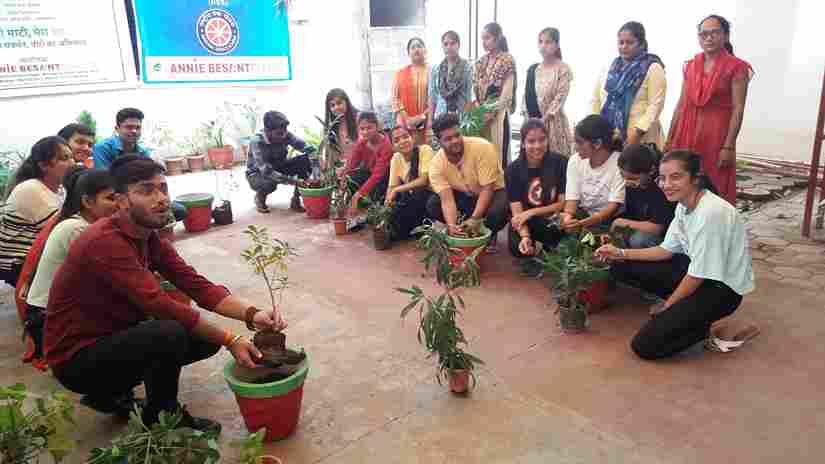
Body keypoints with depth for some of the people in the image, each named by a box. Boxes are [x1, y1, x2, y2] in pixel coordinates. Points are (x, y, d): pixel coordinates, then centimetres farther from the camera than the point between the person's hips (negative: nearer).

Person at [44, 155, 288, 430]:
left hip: (114, 338, 9)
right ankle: (162, 417, -2)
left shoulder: (152, 240, 1)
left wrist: (252, 315, -24)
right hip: (76, 359, -8)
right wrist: (229, 340, -29)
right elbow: (158, 304, -32)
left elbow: (198, 286, -8)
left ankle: (111, 393, 13)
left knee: (206, 336, 1)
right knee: (171, 333, -30)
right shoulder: (105, 241, -26)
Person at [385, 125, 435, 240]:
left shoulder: (425, 150, -16)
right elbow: (392, 186, -1)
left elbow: (425, 180, -23)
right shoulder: (396, 158, -1)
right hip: (410, 197, 4)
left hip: (430, 195, -4)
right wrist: (388, 201, -23)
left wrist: (397, 190, -26)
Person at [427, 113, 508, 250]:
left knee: (498, 211, -37)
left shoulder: (482, 148, -30)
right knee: (432, 206, -17)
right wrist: (451, 225, -44)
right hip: (466, 196, 4)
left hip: (494, 192, -3)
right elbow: (447, 199, -25)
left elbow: (487, 189, -29)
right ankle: (463, 230, 3)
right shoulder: (436, 164, -20)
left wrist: (474, 219, -36)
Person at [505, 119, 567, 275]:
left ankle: (549, 249, 1)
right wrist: (525, 236, -33)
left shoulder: (560, 163, -12)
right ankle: (530, 253, 9)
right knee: (517, 248, -29)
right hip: (527, 221, 1)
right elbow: (517, 212, -14)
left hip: (554, 220, 0)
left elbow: (564, 203, -8)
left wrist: (531, 212, -18)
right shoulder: (513, 170, -10)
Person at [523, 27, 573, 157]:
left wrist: (543, 120, -16)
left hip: (553, 122, -5)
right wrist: (528, 119, -2)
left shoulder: (563, 69, -5)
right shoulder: (532, 69, 11)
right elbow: (527, 95, 11)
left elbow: (560, 97, -12)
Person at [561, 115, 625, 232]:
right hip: (583, 216, 4)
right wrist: (567, 216, -28)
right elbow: (572, 199, -4)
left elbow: (613, 207, -20)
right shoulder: (575, 161, 0)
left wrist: (581, 223, -36)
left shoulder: (620, 163, -15)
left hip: (610, 221, -4)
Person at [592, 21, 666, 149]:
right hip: (607, 138, 4)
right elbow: (596, 100, 15)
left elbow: (656, 104, -8)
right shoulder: (609, 67, 15)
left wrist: (638, 131, -18)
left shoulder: (653, 68, 1)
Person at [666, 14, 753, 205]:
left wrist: (728, 146, -15)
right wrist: (670, 139, 9)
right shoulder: (690, 66, 10)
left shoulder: (735, 67, -4)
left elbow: (738, 109, -9)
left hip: (717, 133, -4)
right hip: (688, 133, 4)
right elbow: (681, 104, 12)